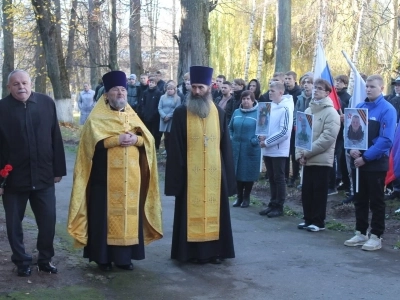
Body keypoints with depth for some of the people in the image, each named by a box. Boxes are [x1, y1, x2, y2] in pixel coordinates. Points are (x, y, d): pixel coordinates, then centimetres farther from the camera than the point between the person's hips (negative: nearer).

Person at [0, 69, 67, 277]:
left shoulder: (47, 103, 1)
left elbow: (56, 138, 4)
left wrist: (58, 169, 3)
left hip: (43, 175, 2)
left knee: (48, 220, 7)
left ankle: (45, 259, 26)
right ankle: (21, 261, 26)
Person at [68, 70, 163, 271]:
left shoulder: (132, 116, 14)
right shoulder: (97, 117, 0)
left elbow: (149, 139, 7)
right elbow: (95, 142, -14)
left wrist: (136, 139, -13)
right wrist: (118, 139, -20)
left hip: (130, 176, 5)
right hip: (105, 176, -4)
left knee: (129, 212, 6)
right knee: (105, 214, -2)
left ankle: (124, 256, 15)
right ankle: (103, 256, 7)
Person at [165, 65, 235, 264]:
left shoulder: (219, 114, 5)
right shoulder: (181, 114, -2)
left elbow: (225, 146, 6)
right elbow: (175, 148, -3)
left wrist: (227, 174, 1)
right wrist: (177, 174, -9)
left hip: (214, 173, 2)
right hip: (190, 173, -2)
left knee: (214, 210, 8)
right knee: (191, 211, 3)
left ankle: (214, 250, 17)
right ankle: (192, 251, 12)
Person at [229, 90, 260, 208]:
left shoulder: (258, 113, -6)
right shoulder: (236, 112, 10)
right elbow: (230, 128, 19)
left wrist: (256, 141, -18)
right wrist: (231, 139, 5)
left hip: (251, 149, -4)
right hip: (236, 148, 4)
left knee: (249, 173, 5)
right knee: (237, 172, 9)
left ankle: (246, 197, 19)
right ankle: (239, 197, 21)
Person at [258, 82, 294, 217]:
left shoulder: (285, 108, -13)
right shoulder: (270, 106, 9)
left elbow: (284, 132, -19)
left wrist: (267, 142, -17)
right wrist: (262, 136, -3)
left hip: (279, 150, -7)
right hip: (268, 150, 7)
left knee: (279, 179, 1)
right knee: (272, 179, 13)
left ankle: (279, 207, 9)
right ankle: (273, 204, 21)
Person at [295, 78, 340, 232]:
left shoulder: (331, 113, -8)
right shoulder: (308, 111, 13)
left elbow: (327, 138, -17)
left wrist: (307, 152, -16)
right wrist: (300, 153, -2)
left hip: (322, 160, -6)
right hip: (307, 160, 6)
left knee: (319, 192, 0)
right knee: (306, 191, 10)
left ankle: (318, 222, 9)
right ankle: (308, 219, 22)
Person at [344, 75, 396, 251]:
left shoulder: (387, 110, -10)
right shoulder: (359, 107, 7)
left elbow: (386, 139, -17)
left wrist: (366, 157, -20)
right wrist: (351, 148, -9)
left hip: (376, 163, -6)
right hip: (357, 161, 6)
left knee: (376, 201, 3)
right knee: (360, 199, 13)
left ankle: (376, 236, 11)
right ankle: (361, 233, 23)